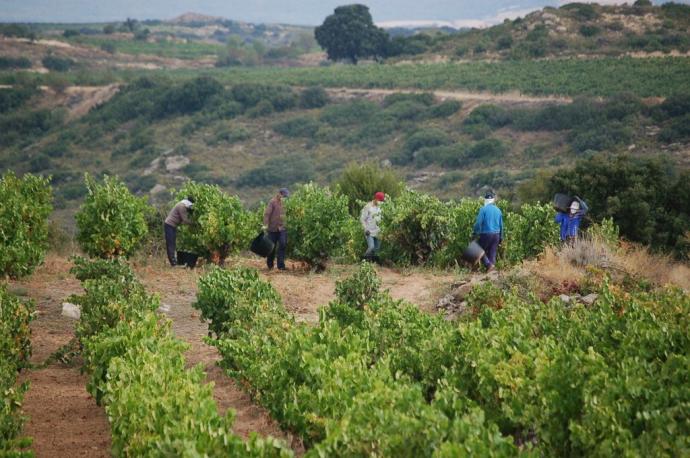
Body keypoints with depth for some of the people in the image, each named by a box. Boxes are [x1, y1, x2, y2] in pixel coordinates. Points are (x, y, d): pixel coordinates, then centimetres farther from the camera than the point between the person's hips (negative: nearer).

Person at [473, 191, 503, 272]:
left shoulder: (484, 209, -9)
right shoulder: (498, 210, 8)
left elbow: (478, 222, -13)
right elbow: (501, 225, 14)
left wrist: (475, 232, -3)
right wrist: (501, 237, 21)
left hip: (486, 234, -5)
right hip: (496, 234, 5)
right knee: (493, 253, 9)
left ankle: (489, 264, -12)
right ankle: (492, 266, 4)